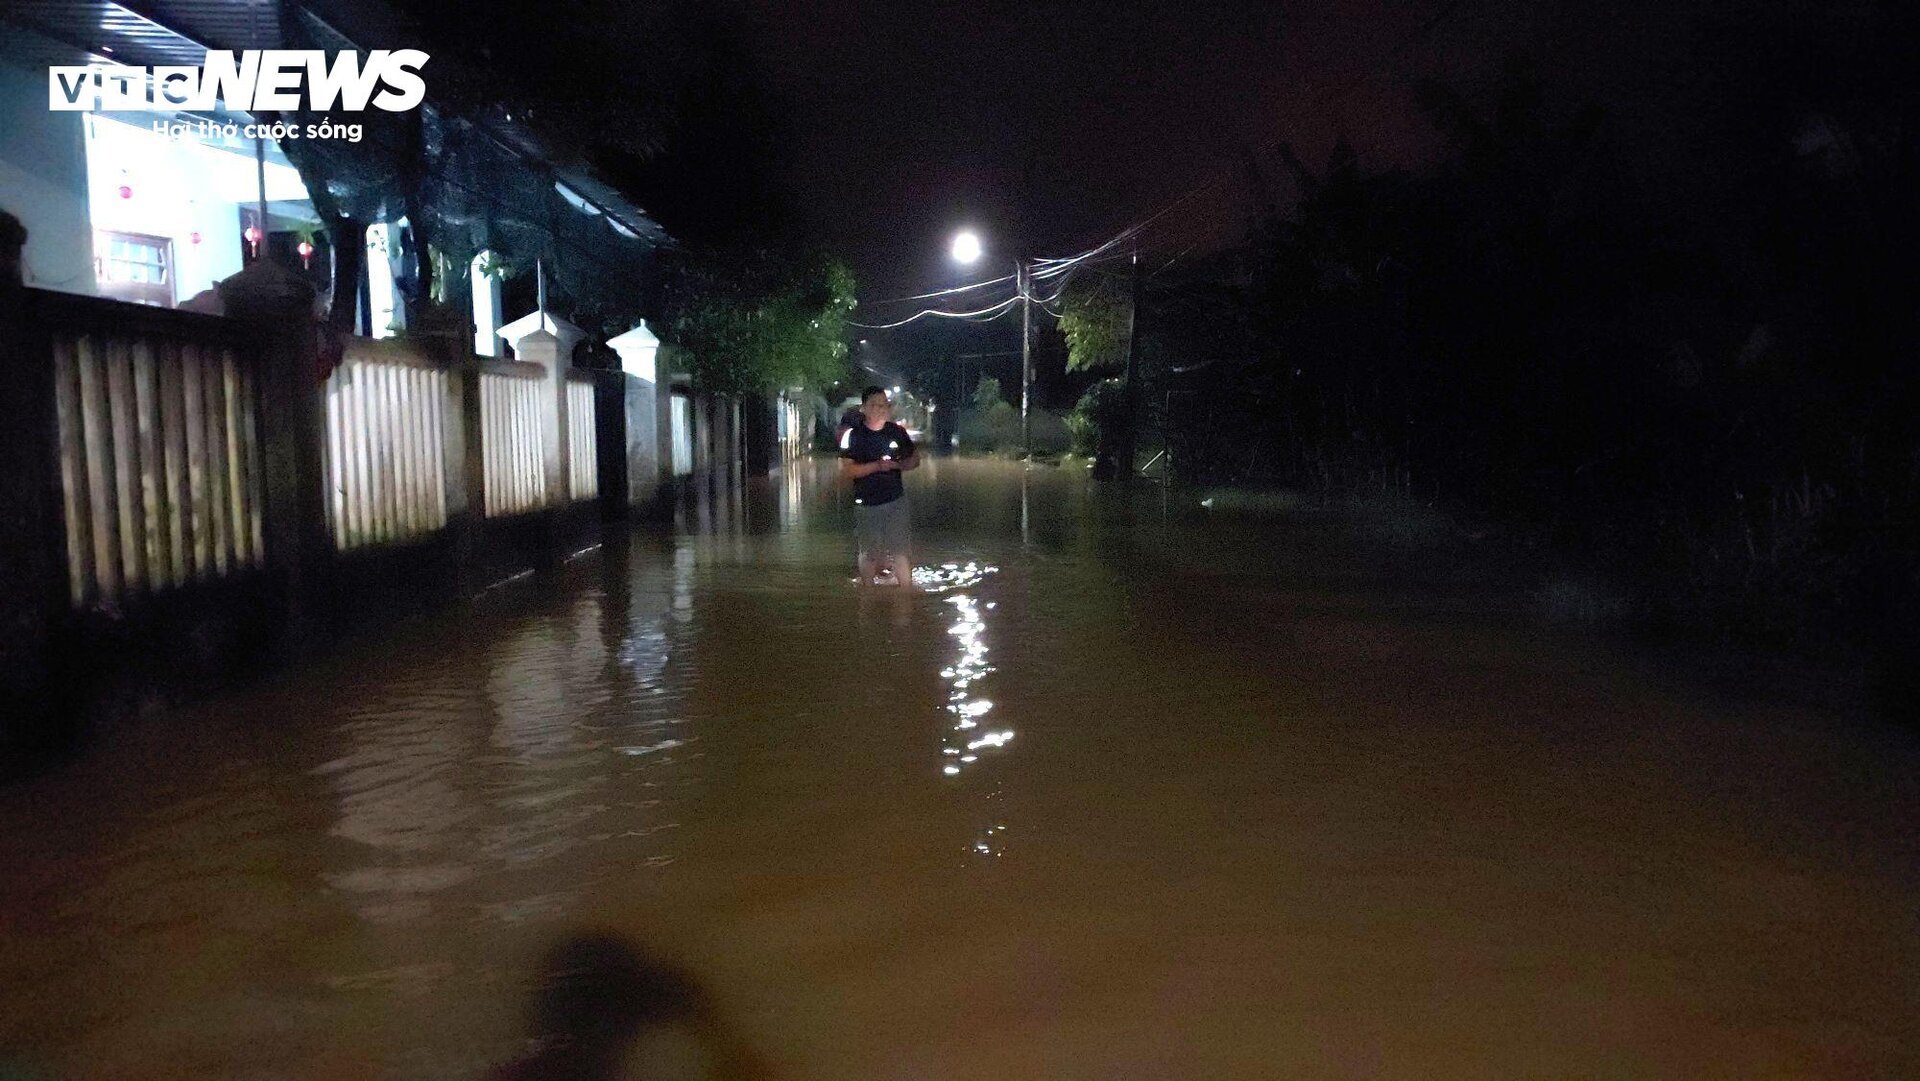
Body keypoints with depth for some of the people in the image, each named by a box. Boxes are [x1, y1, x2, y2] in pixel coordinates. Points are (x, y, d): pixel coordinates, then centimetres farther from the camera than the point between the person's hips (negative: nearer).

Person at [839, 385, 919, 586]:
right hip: (866, 504, -2)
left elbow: (915, 459, 12)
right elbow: (845, 470, -14)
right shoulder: (854, 435, -8)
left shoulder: (897, 432, 2)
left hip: (895, 501, 2)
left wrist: (898, 465, -11)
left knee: (901, 550, -1)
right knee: (869, 553, 11)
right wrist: (877, 466, -23)